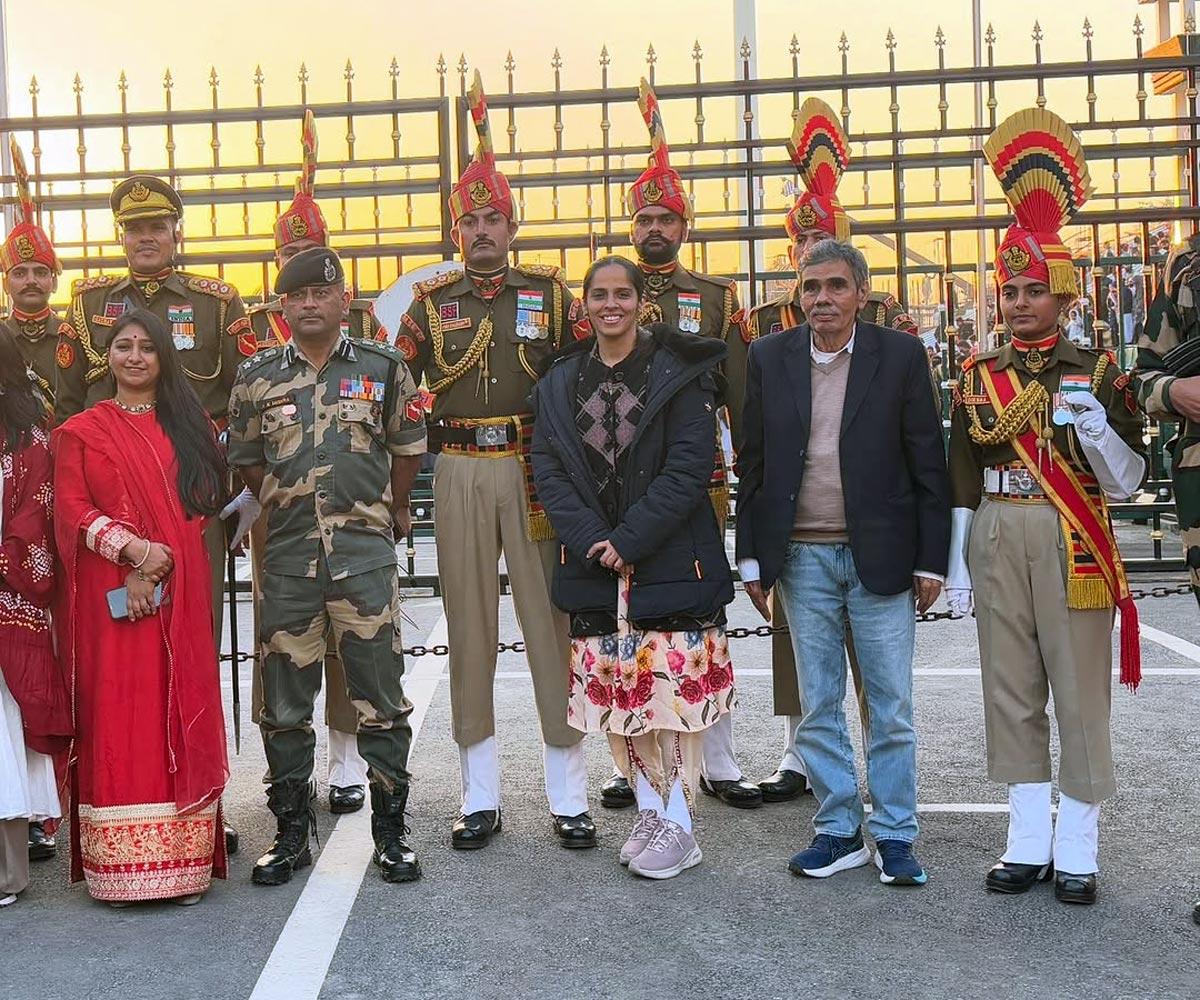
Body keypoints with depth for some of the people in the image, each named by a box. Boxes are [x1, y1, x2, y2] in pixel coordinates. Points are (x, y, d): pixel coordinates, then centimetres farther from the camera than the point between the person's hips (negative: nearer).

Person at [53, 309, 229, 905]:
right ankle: (120, 866, 2)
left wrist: (159, 564, -9)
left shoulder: (188, 426, 13)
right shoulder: (80, 431, 9)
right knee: (115, 718, -2)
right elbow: (71, 510, 0)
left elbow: (203, 503, 5)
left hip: (179, 595, 1)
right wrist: (133, 548, -16)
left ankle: (182, 860, 6)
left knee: (179, 712, 1)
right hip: (108, 599, -1)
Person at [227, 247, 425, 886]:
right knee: (284, 702, 7)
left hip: (366, 555, -1)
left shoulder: (383, 368, 3)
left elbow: (408, 445, 14)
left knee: (380, 698, 3)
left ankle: (390, 831, 15)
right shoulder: (256, 377, 6)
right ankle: (291, 832, 21)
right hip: (287, 557, 2)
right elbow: (245, 457, 17)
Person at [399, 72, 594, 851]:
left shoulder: (551, 291, 6)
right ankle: (480, 797, 16)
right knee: (469, 628, 6)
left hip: (536, 470, -1)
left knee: (551, 620, 1)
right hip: (460, 473, 1)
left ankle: (570, 794, 10)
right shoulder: (431, 300, 9)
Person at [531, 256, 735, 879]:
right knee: (617, 690, 6)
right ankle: (648, 809, 20)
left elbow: (688, 467, -10)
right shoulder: (560, 382, 10)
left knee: (673, 687, -4)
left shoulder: (678, 372, -3)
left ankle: (678, 823, 7)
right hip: (594, 563, 4)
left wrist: (629, 540, -16)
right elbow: (549, 471, 4)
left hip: (670, 558, -4)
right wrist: (592, 541, -11)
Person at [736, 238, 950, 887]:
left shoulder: (901, 355, -1)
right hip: (802, 559, 2)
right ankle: (838, 831, 22)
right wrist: (752, 558, 4)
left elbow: (928, 462, 0)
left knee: (891, 708, 4)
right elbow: (752, 463, 7)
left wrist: (930, 560, -3)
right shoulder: (769, 358, 5)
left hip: (880, 556, -2)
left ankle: (894, 835, 18)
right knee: (818, 707, 9)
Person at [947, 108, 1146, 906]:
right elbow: (964, 480, 9)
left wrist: (1093, 426, -19)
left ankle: (1078, 848, 12)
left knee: (1080, 689, 1)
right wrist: (958, 566, 5)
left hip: (1072, 542, -3)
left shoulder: (1099, 372, 1)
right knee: (1011, 690, 8)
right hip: (996, 541, 3)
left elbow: (1127, 482, -2)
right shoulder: (978, 376, 8)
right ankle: (1029, 841, 19)